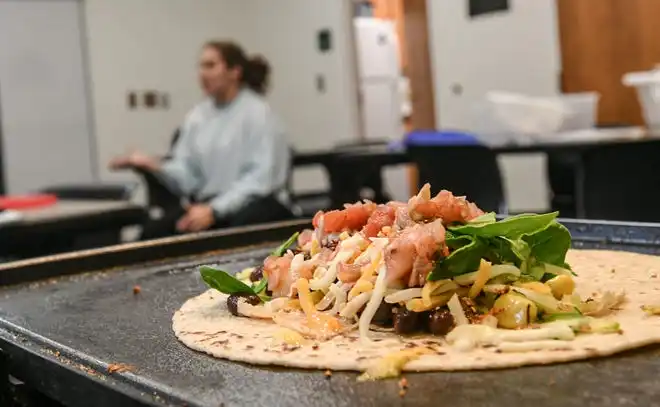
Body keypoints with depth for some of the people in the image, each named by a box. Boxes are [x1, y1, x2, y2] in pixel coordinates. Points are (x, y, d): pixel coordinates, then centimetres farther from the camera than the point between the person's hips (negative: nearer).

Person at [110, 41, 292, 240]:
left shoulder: (258, 113, -5)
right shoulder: (197, 117, 14)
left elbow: (259, 180, -14)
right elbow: (187, 176, 7)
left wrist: (214, 211, -23)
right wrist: (154, 166, -14)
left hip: (257, 204, -5)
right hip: (210, 204, 5)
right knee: (153, 231, -21)